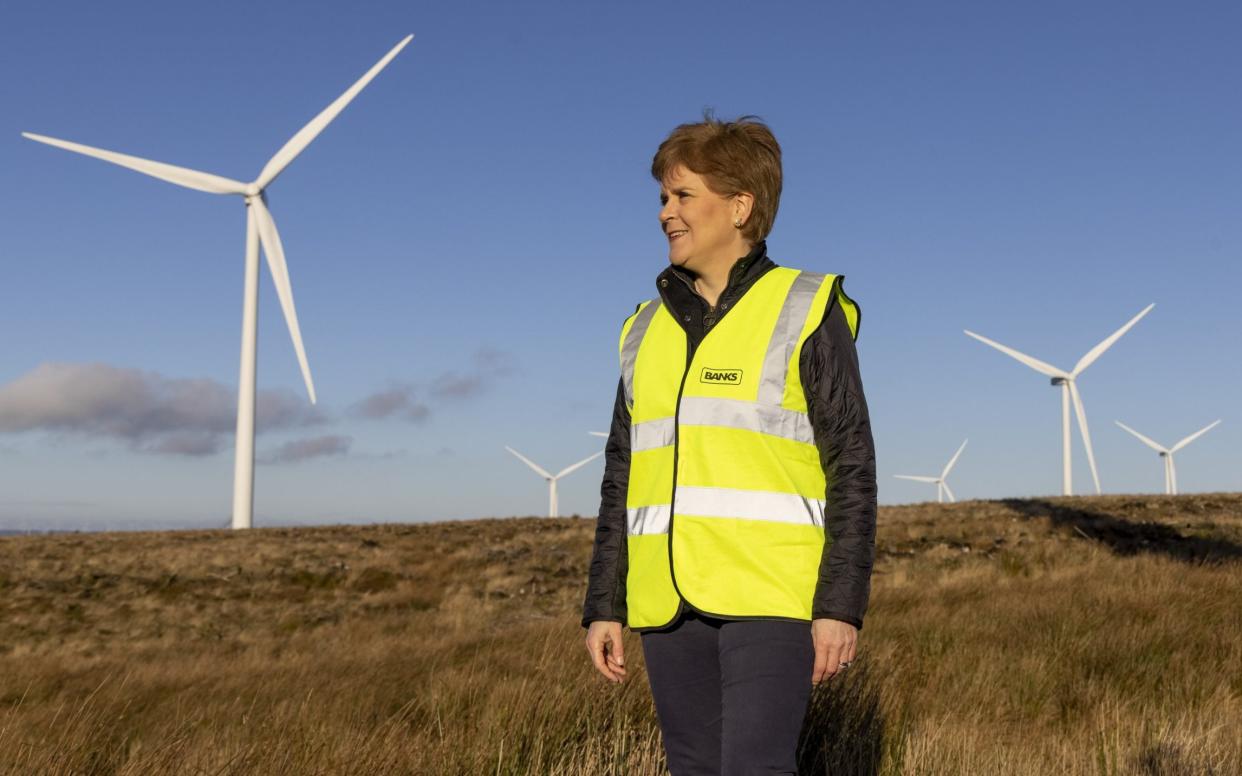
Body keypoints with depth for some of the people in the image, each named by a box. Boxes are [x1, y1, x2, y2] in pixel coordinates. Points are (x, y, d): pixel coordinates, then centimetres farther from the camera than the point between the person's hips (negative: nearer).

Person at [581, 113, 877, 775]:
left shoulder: (805, 311, 2)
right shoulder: (647, 329, 16)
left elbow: (852, 466, -2)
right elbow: (622, 479, 18)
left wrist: (841, 604, -9)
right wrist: (603, 605, 13)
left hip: (771, 598, -5)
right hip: (667, 606, 5)